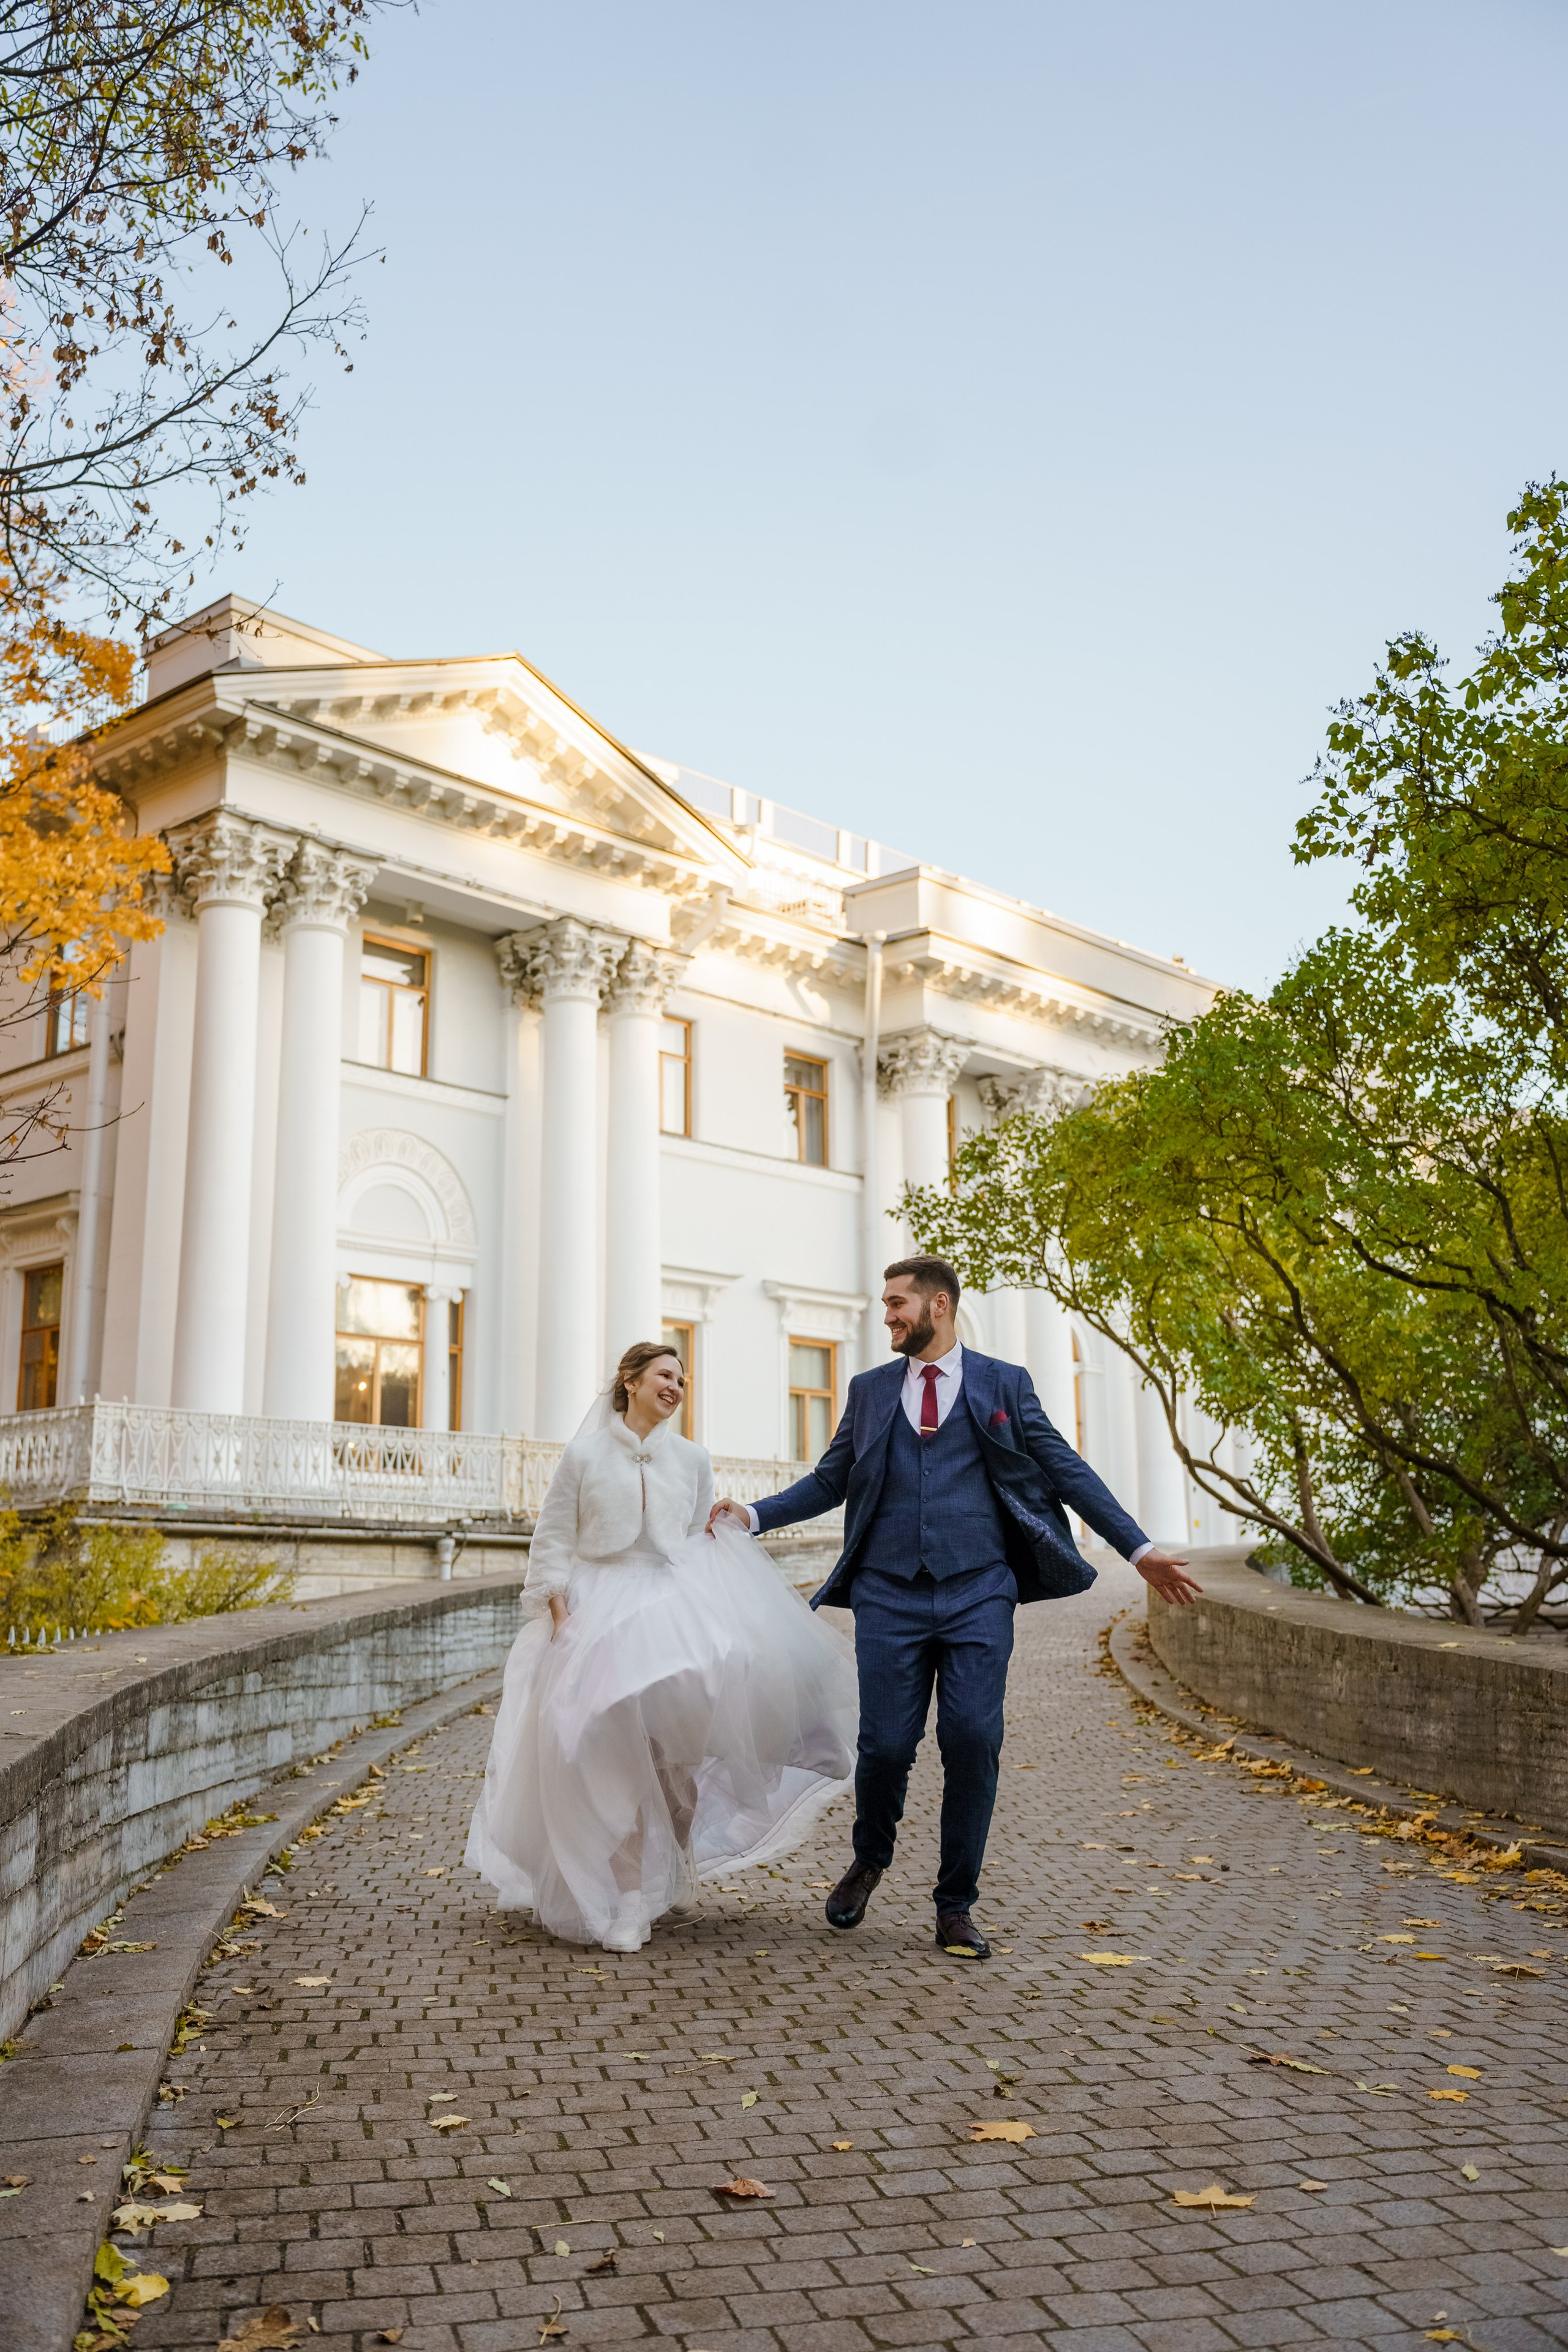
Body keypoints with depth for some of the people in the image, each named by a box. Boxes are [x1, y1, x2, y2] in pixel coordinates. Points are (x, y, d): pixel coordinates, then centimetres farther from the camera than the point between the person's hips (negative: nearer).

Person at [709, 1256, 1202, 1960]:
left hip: (979, 1593, -1)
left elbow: (1066, 1471, 7)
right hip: (889, 1595, 1)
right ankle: (870, 1860, 28)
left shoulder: (1004, 1384, 7)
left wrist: (1139, 1549, 2)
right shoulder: (869, 1390, 14)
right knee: (886, 1744, -3)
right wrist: (753, 1514, 4)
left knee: (972, 1741, -7)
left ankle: (956, 1907, 10)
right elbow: (829, 1481, 16)